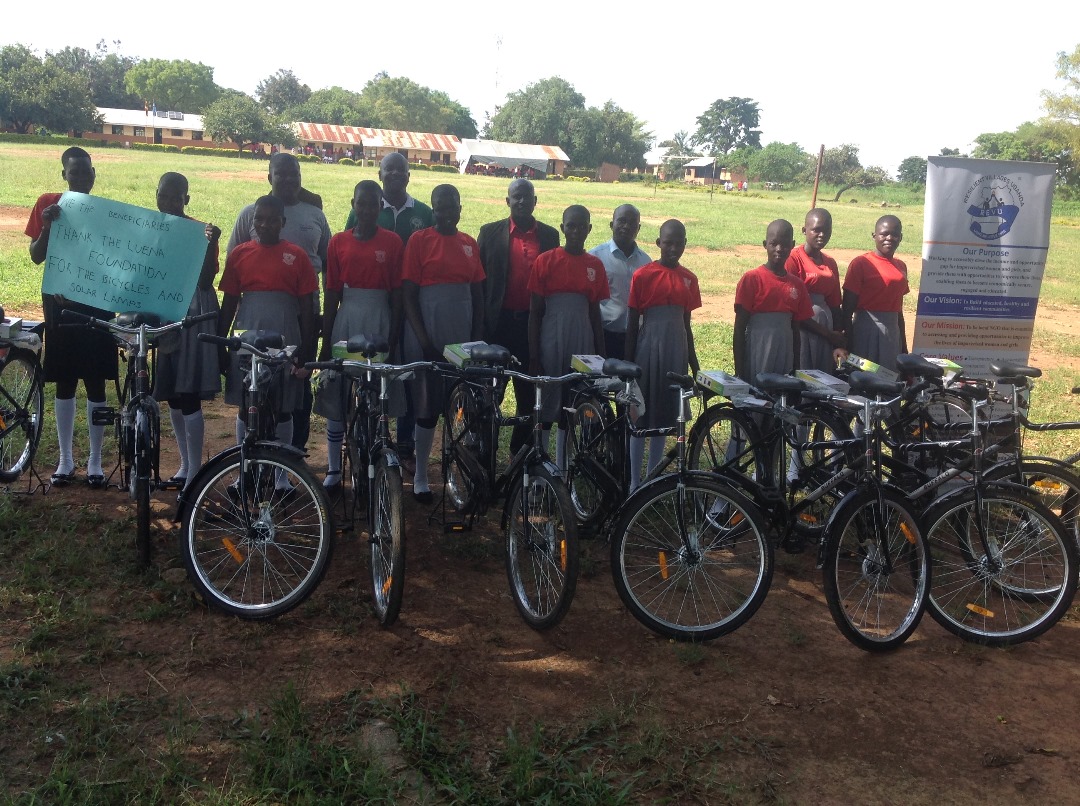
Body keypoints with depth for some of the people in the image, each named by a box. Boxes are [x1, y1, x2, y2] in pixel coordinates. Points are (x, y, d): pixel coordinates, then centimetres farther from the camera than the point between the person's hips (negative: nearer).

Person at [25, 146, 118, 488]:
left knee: (96, 382, 2)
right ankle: (65, 458, 17)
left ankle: (95, 460, 12)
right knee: (65, 382, 7)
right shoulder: (48, 204, 0)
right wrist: (47, 226, -19)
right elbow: (36, 256, -2)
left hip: (96, 305, 0)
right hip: (60, 303, 0)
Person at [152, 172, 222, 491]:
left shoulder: (198, 232, -8)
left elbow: (206, 280, -16)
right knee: (172, 395, 12)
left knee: (188, 396, -7)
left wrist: (211, 245, -29)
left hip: (192, 317, -6)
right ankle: (185, 466, 25)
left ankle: (194, 473, 2)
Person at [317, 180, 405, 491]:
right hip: (345, 322, 1)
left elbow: (397, 296, 1)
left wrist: (393, 341, -3)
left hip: (379, 323, -1)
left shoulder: (392, 242, 0)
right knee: (336, 398, 3)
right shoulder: (339, 242, 4)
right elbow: (332, 295, 6)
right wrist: (326, 342, 4)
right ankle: (333, 469, 14)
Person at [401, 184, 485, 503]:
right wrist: (424, 340, -11)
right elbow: (408, 294, -5)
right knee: (428, 407, 1)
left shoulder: (469, 244, 10)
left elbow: (478, 294, 12)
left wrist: (477, 337, 4)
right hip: (428, 336, -4)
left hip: (462, 337, 4)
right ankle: (420, 476, 11)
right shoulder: (419, 240, -3)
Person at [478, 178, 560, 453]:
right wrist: (479, 324, -3)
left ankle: (522, 448, 18)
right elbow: (479, 279, 2)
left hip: (534, 324, 1)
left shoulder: (549, 235, 7)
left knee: (529, 391, 6)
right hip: (499, 322, -1)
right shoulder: (490, 233, 3)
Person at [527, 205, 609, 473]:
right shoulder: (546, 261, -3)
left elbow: (595, 314, 11)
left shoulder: (595, 265, 6)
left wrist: (600, 355, 8)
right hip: (551, 342, -3)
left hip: (581, 343, 3)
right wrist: (533, 357, -6)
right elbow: (535, 312, -2)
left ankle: (562, 471, 18)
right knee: (546, 409, 0)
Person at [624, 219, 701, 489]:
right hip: (648, 349, -4)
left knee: (664, 416, 11)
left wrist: (694, 365, 14)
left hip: (675, 353, 4)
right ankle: (635, 481, 11)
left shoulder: (689, 279, 6)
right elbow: (632, 323, -3)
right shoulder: (643, 275, -6)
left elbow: (686, 323, 13)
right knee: (641, 416, 2)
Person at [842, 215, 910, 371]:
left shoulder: (901, 267, 12)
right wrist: (846, 344, -12)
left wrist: (903, 345, 21)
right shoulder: (861, 263, -7)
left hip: (892, 332, 6)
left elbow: (898, 309, 19)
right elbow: (848, 307, -9)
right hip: (866, 329, -6)